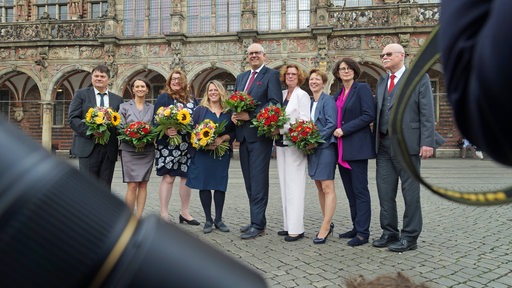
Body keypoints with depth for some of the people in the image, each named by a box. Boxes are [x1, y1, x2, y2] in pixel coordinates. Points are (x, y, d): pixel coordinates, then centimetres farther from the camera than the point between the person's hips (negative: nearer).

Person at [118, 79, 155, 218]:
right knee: (132, 185, -8)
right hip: (129, 150, -2)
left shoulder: (152, 108, 12)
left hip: (147, 150, 2)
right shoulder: (124, 106, 8)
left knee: (143, 184, 2)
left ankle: (139, 217, 10)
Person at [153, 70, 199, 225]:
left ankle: (185, 212, 20)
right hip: (169, 144, -4)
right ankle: (164, 215, 4)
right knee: (168, 178, -4)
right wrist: (166, 131, -23)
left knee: (187, 176, 8)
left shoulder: (192, 99, 14)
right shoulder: (163, 98, 1)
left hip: (188, 145, 5)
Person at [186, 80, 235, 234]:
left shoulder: (229, 111, 7)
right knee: (204, 185, 0)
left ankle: (218, 219, 16)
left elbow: (234, 132, 3)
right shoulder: (200, 110, 6)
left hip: (222, 153, 1)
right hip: (203, 153, -1)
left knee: (220, 185, 3)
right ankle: (208, 220, 13)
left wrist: (223, 138, -15)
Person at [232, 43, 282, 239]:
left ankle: (257, 225, 0)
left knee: (258, 180, -6)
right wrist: (234, 115, -2)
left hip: (260, 134, -7)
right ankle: (257, 220, 20)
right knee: (250, 181, 11)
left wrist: (250, 115, -18)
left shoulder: (272, 75, -2)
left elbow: (276, 102, -14)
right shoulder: (240, 77, 20)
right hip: (243, 135, 7)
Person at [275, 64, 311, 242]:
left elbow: (304, 121, -11)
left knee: (294, 185, -7)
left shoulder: (302, 95, -4)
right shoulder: (282, 94, 15)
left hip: (294, 144, -7)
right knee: (284, 184, 9)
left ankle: (296, 228, -2)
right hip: (281, 143, 7)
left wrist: (282, 128, -17)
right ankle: (288, 225, 16)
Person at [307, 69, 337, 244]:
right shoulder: (311, 102, 15)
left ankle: (325, 228, -4)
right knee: (319, 187, 12)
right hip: (312, 148, 8)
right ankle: (328, 223, 23)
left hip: (325, 147, -8)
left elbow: (331, 124, -15)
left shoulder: (328, 100, -7)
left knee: (327, 188, -7)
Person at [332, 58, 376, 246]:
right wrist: (335, 130, 2)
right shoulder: (337, 95, 17)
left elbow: (369, 115, -14)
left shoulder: (362, 88, -4)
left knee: (360, 190, -4)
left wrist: (344, 129, -15)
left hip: (357, 146, -7)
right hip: (342, 149, 8)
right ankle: (356, 227, 21)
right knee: (350, 191, 12)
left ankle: (363, 233, 2)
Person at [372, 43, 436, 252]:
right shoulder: (381, 82, 18)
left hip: (407, 144, -6)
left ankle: (410, 237, 13)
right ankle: (389, 232, 21)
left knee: (410, 192, 3)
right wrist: (375, 141, 9)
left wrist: (427, 142, -13)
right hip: (384, 145, 6)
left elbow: (427, 113, -6)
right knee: (385, 192, 8)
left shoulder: (419, 78, 1)